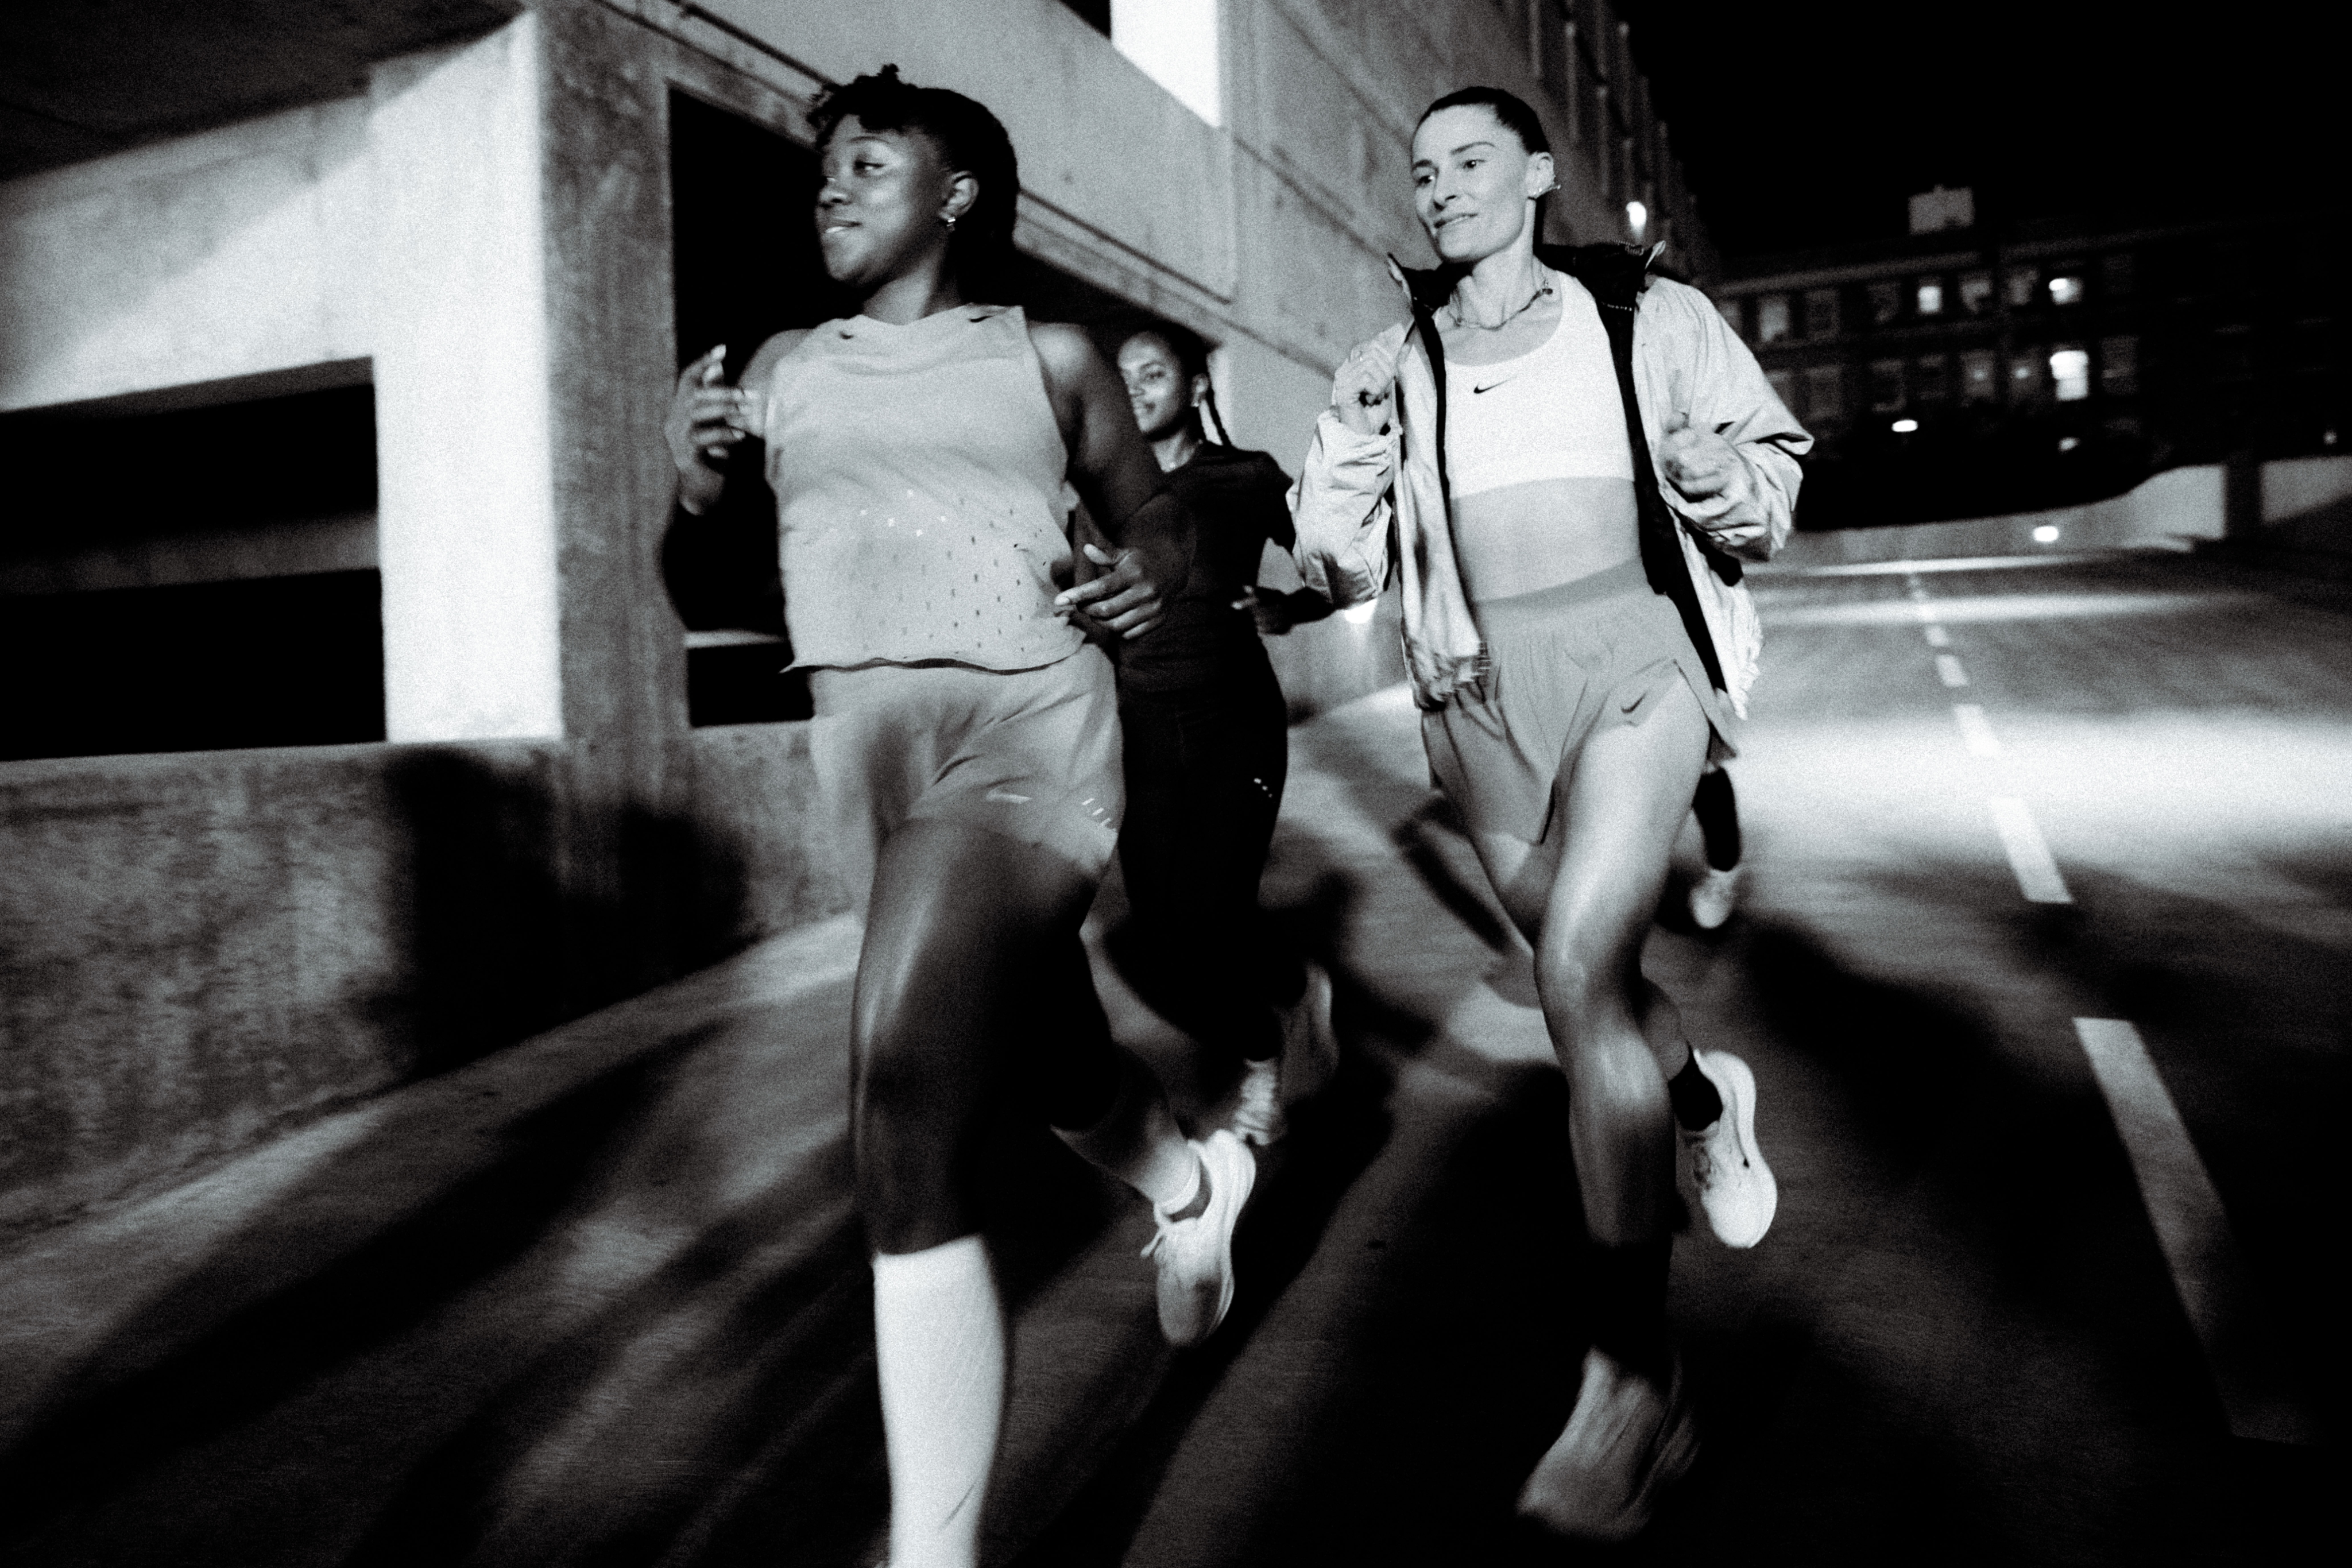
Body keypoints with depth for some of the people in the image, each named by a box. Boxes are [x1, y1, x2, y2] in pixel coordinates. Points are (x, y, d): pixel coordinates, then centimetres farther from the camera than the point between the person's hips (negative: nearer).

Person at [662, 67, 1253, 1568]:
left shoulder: (1049, 355, 7)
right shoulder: (782, 370, 15)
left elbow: (1152, 506, 17)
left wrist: (1157, 562, -5)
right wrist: (691, 473, -3)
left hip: (1022, 729, -5)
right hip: (868, 748, 5)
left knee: (908, 1133, -20)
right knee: (1056, 1070, 22)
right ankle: (1196, 1185, 54)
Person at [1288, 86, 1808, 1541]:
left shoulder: (1650, 318, 4)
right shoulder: (1388, 368, 10)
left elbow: (1772, 485, 9)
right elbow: (1342, 569, 9)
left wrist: (1717, 475, -14)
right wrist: (1348, 468, -10)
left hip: (1633, 660, -4)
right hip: (1483, 695, 4)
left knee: (1583, 971, -23)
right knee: (1591, 983, 14)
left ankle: (1637, 1374, -14)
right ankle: (1706, 1094, 50)